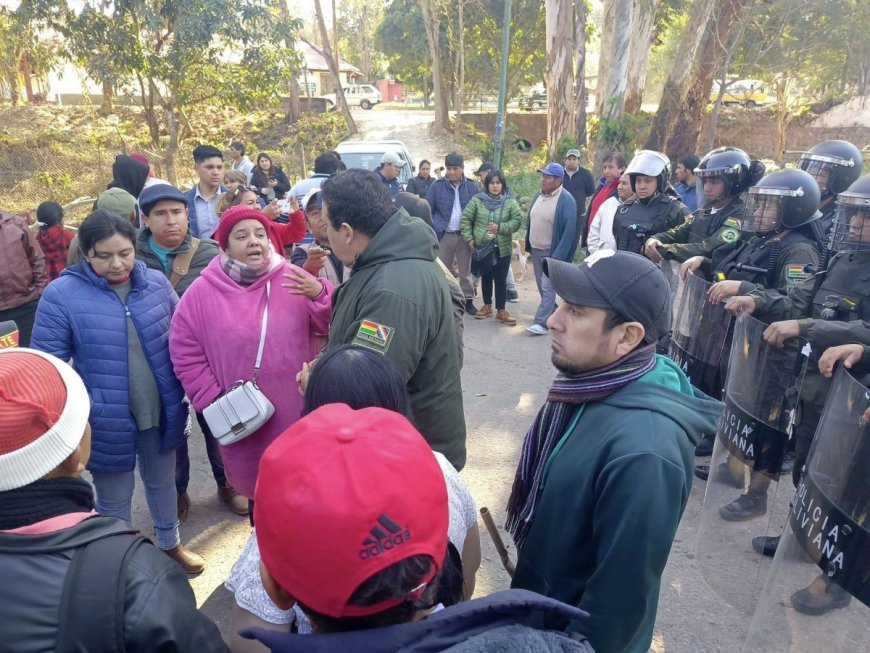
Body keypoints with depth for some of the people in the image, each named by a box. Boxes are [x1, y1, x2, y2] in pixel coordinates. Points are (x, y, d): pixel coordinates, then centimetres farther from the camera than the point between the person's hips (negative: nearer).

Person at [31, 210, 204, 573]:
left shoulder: (156, 283, -4)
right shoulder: (61, 294, -15)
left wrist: (184, 390, 7)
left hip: (160, 412, 3)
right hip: (107, 422, -3)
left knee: (163, 481, 25)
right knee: (114, 499, 17)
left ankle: (170, 543, 51)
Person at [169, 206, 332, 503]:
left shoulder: (294, 280, -5)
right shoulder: (202, 292, -3)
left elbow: (331, 325, -4)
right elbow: (185, 353, 2)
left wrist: (320, 296, -23)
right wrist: (212, 400, -3)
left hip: (297, 411, 0)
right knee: (256, 485, 18)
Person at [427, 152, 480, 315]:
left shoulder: (472, 187, 2)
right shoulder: (437, 186, 0)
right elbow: (428, 209, 3)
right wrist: (433, 230, -6)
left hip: (464, 235, 0)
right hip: (444, 235, 0)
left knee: (465, 271, 9)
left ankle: (468, 300, 20)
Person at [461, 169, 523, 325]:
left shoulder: (510, 202, -1)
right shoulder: (477, 200, -1)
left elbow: (517, 221, -7)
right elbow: (465, 219, 1)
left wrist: (500, 227, -20)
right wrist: (469, 239, -6)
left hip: (502, 248, -1)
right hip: (482, 247, 1)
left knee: (501, 280, 2)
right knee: (485, 278, 14)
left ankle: (501, 311, 11)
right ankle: (487, 306, 29)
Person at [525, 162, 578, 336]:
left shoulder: (566, 200, -16)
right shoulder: (539, 196, 8)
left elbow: (569, 230, -20)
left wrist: (558, 255, -24)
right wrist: (528, 244, 13)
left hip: (552, 251, -8)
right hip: (536, 250, 8)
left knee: (547, 287, -9)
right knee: (542, 286, 14)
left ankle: (542, 322, -8)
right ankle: (552, 315, 28)